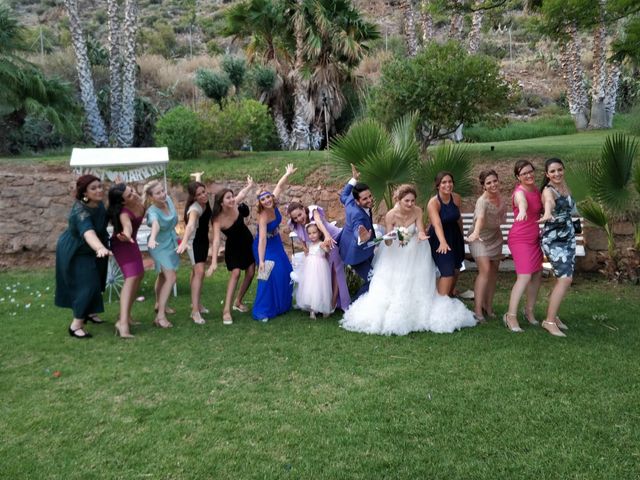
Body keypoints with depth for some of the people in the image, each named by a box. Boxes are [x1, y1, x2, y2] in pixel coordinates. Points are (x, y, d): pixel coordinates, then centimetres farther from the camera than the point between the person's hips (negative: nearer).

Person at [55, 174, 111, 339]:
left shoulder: (97, 202, -12)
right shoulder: (81, 212, -37)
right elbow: (88, 233, -60)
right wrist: (101, 248, -76)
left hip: (91, 251, 8)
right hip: (75, 252, -8)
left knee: (95, 283, 19)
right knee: (87, 285, -13)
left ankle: (88, 312, 40)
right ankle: (76, 324, -1)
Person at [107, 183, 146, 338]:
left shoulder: (138, 200, -15)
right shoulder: (124, 213, -36)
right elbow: (127, 225, -61)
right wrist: (126, 235, -78)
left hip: (131, 242, 9)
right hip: (122, 244, -9)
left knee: (139, 274, 16)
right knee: (132, 277, -24)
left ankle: (125, 315, 23)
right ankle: (123, 322, -34)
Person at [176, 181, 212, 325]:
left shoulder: (206, 201, -10)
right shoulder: (195, 209, -34)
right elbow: (190, 225, -54)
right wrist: (184, 242, -68)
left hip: (204, 239, 8)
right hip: (194, 241, -8)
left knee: (196, 271, 16)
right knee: (199, 272, -17)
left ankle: (196, 302, 28)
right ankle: (195, 311, -19)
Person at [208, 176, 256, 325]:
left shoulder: (235, 204, -21)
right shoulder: (218, 220, -32)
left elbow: (242, 193, 2)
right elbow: (216, 241, -41)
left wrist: (250, 186, 20)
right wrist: (214, 262, -50)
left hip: (247, 242, 5)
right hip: (233, 247, -5)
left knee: (250, 273, 4)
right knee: (236, 273, -20)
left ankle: (238, 302, 22)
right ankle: (226, 310, -19)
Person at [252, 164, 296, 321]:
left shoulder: (274, 205, -16)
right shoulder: (263, 217, -32)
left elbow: (279, 186, 0)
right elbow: (262, 240, -38)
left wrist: (288, 174, -2)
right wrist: (261, 261, -42)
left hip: (276, 243, 8)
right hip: (265, 246, -8)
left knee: (286, 272, 12)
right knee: (269, 275, -16)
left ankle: (282, 304, 29)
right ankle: (262, 311, -9)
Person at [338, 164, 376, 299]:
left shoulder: (350, 200, -13)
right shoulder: (357, 214, -38)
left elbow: (343, 196, 12)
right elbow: (358, 230, -57)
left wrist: (354, 179, 15)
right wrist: (362, 239, -80)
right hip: (356, 252, -10)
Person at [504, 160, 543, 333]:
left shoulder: (535, 189, 5)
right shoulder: (520, 193, -20)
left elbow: (540, 208, 23)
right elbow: (522, 202, -46)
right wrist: (522, 211, -69)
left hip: (534, 238, 8)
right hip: (520, 239, -8)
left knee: (537, 274, 12)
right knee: (524, 276, -15)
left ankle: (529, 311, 27)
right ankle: (511, 316, -11)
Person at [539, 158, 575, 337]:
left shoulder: (564, 185, 7)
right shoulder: (548, 190, -17)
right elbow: (549, 201, -42)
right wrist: (547, 213, -63)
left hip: (569, 238, 8)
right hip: (553, 240, -8)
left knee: (564, 278, 10)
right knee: (565, 278, -16)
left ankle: (553, 315, 22)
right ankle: (549, 321, -12)